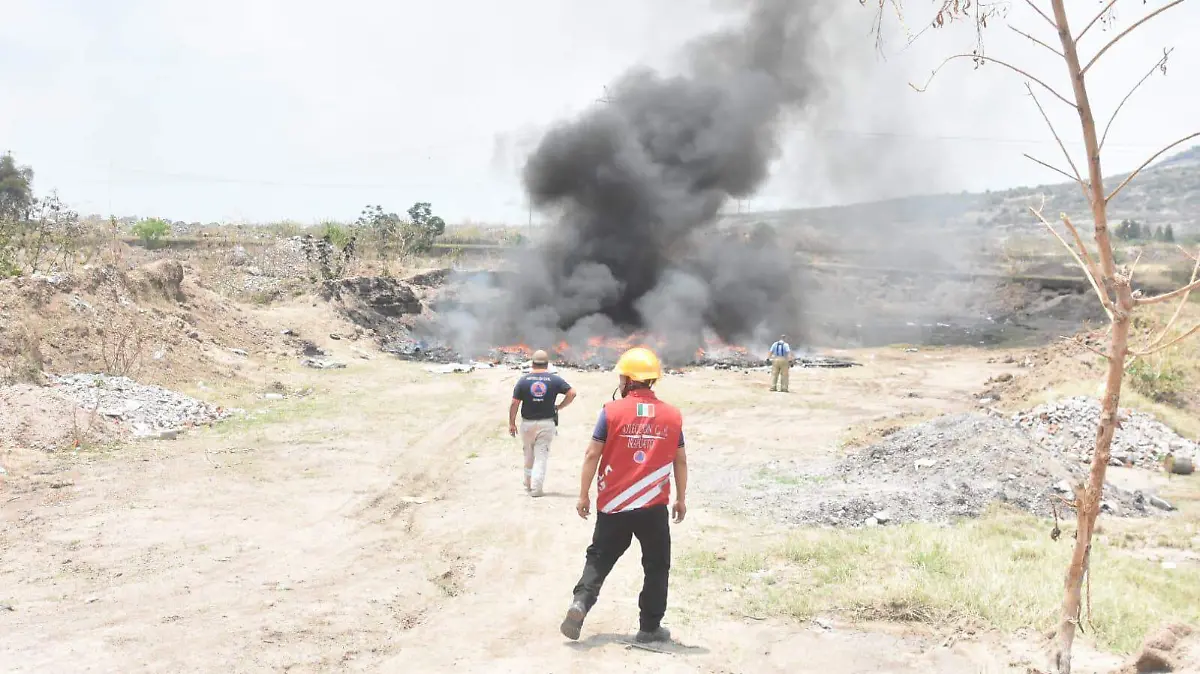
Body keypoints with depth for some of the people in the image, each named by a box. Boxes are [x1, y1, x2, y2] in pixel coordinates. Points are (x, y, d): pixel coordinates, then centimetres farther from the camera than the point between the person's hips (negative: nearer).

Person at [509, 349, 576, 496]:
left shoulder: (523, 380, -3)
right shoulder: (554, 380, -3)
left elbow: (514, 404, -5)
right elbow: (572, 393, -7)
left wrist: (511, 423, 3)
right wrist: (559, 406, 4)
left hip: (527, 423, 1)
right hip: (547, 423, -1)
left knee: (529, 456, 17)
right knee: (541, 456, 2)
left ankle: (528, 486, 27)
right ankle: (536, 488, -6)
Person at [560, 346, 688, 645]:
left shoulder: (612, 411, -7)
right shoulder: (672, 415, 0)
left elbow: (592, 455, -6)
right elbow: (680, 461, 6)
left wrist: (583, 494, 3)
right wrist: (681, 498, 16)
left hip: (614, 505, 0)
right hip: (654, 507, 0)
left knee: (600, 558, 14)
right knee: (656, 565, 12)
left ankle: (580, 603, -6)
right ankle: (650, 627, 14)